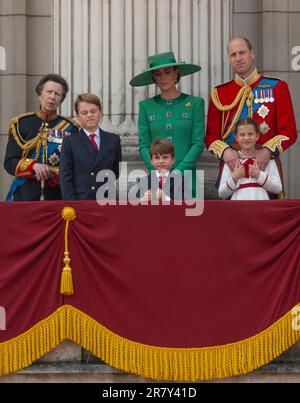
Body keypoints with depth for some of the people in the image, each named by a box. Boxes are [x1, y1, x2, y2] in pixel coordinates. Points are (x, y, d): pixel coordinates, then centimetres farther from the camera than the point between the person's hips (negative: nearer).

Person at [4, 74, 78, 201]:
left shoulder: (69, 128, 8)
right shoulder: (21, 124, 8)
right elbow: (9, 163, 3)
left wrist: (50, 173, -13)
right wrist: (33, 166, -15)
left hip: (58, 196, 1)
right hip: (25, 196, 0)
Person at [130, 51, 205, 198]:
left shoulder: (195, 103, 6)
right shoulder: (146, 106, 10)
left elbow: (198, 143, 0)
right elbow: (144, 145, 6)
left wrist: (179, 171, -11)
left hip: (185, 177, -1)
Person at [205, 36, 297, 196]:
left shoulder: (277, 87, 5)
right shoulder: (219, 93, 10)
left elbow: (289, 132, 0)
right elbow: (211, 135, 7)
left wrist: (267, 151, -18)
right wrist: (225, 151, -15)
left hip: (265, 164, -1)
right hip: (232, 165, 1)